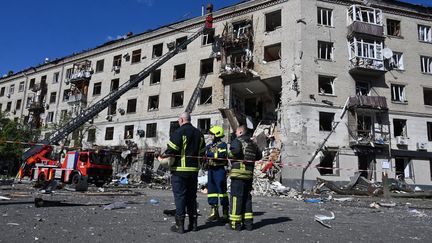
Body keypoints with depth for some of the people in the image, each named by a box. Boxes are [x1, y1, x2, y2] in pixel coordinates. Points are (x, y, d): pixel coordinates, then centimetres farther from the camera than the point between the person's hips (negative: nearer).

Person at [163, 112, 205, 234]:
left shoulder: (178, 132, -10)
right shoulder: (199, 133, 12)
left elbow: (171, 151, -15)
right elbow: (202, 152, 15)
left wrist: (163, 156, 2)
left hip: (179, 170, -6)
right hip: (194, 170, 6)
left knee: (180, 196, 0)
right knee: (191, 196, 13)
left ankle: (180, 225, 3)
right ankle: (193, 224, 18)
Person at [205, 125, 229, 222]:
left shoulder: (223, 145, -5)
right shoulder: (209, 146, 16)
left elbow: (221, 155, -21)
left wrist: (209, 154, -17)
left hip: (220, 170, -7)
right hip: (211, 170, 7)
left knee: (222, 190, -2)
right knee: (211, 190, 7)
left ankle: (225, 213, 9)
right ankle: (214, 212, 16)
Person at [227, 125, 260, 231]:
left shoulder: (237, 141, -4)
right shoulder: (252, 144, 18)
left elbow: (235, 151, -23)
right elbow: (258, 156, 18)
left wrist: (230, 155, -5)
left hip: (239, 172, -7)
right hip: (249, 173, 7)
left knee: (236, 196, -3)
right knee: (247, 197, 13)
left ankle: (235, 223, -1)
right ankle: (248, 222, 16)